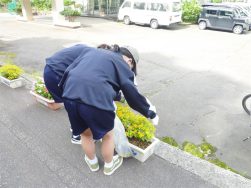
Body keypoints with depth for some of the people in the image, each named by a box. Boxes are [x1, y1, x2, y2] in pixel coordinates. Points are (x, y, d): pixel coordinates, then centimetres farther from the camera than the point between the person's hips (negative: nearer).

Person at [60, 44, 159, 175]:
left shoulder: (92, 51, 28)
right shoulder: (122, 65, 11)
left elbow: (69, 69, 27)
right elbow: (133, 94, 10)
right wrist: (151, 113, 22)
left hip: (70, 96, 6)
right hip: (96, 100, -6)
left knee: (85, 133, 29)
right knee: (107, 135, 23)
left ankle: (92, 163, 53)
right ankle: (109, 166, 47)